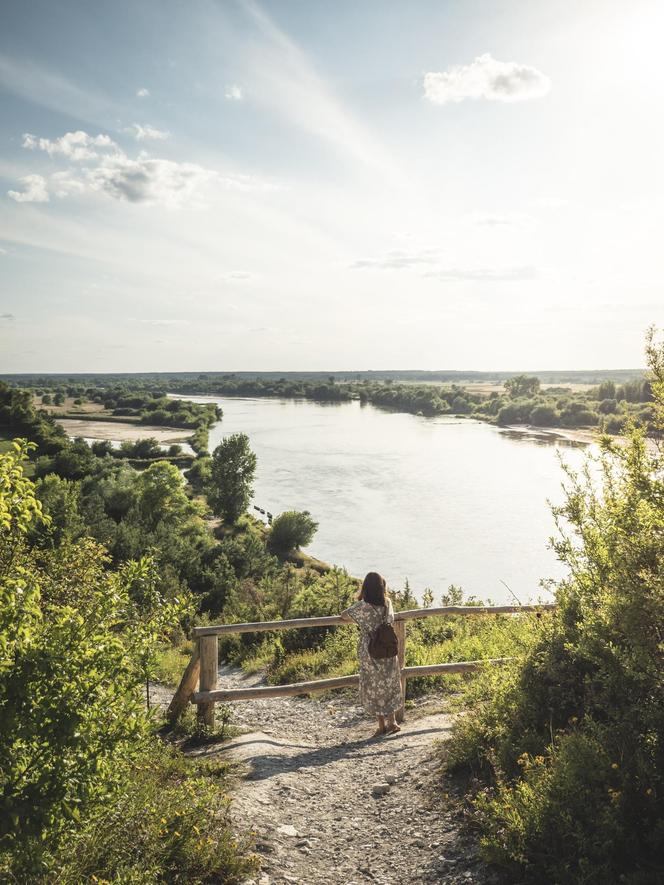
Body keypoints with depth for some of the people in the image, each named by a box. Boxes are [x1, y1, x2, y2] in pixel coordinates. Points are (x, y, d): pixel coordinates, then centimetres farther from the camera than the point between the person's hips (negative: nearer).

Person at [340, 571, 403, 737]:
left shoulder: (362, 607, -19)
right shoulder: (387, 603, -5)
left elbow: (344, 616, -4)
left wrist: (356, 617, 16)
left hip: (370, 653, -4)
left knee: (373, 688, 10)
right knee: (389, 686, 17)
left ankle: (382, 725, 17)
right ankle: (392, 722, 21)